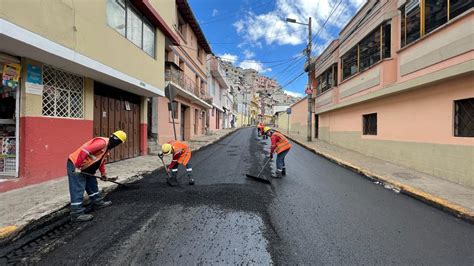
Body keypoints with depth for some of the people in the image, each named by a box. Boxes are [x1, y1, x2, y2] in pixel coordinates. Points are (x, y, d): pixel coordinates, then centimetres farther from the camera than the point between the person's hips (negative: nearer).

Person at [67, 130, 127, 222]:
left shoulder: (107, 147, 11)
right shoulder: (102, 142, -23)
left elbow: (101, 161, 21)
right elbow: (84, 151, -31)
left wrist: (103, 173, 22)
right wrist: (77, 167, -30)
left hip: (86, 168, 10)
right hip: (75, 165, -10)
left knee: (92, 185, 18)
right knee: (78, 190, -6)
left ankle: (98, 202, 32)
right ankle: (77, 214, 1)